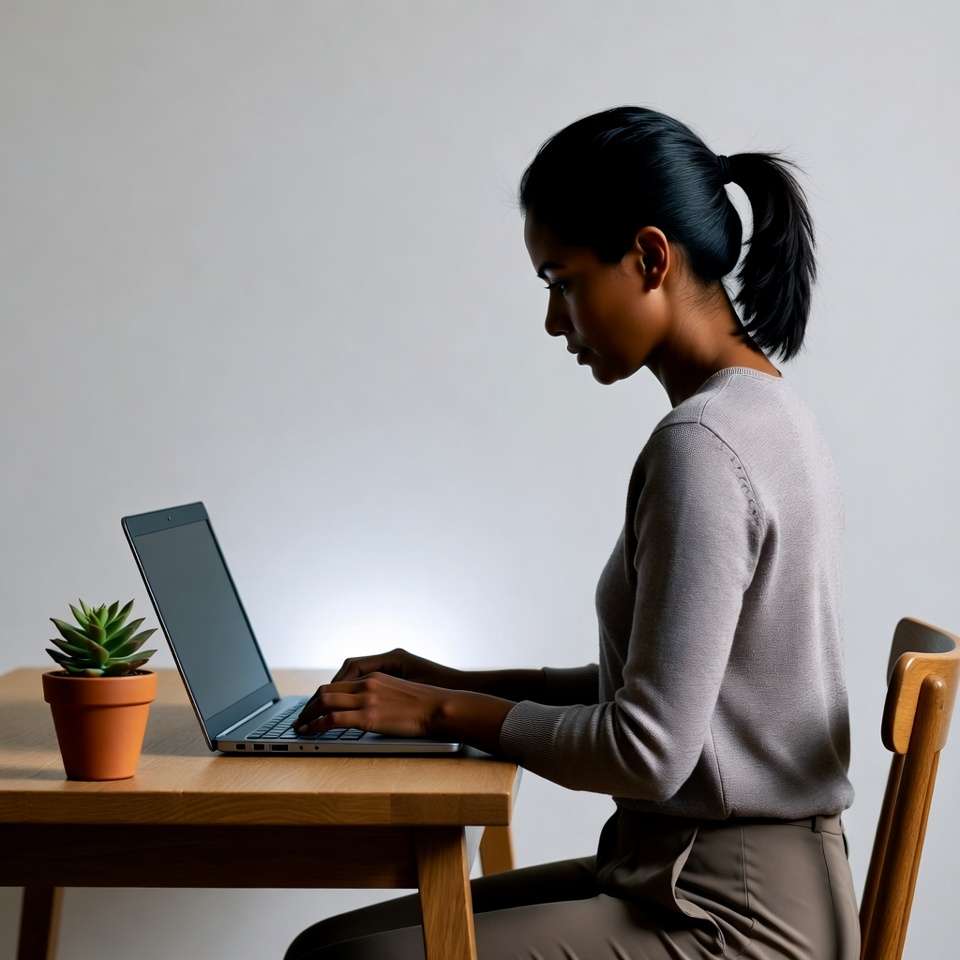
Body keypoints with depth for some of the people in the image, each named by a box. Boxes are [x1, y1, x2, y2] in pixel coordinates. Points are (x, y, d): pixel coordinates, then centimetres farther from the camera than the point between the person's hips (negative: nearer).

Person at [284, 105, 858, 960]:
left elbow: (649, 749, -22)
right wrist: (460, 684, 12)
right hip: (689, 873, 10)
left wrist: (447, 712, -9)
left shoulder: (702, 446, -20)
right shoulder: (766, 413, 12)